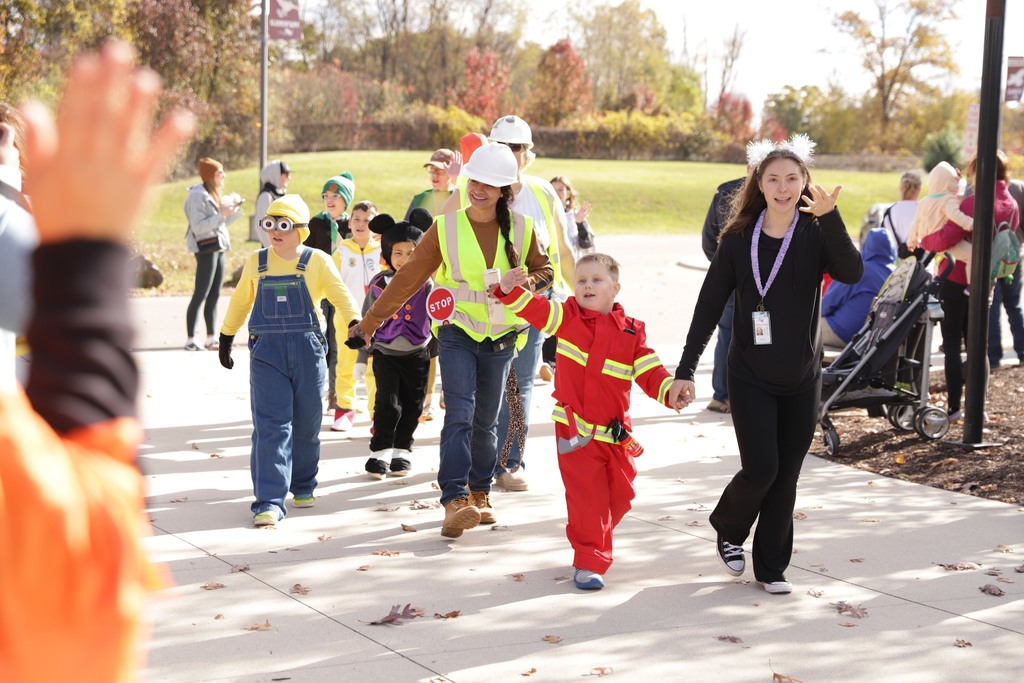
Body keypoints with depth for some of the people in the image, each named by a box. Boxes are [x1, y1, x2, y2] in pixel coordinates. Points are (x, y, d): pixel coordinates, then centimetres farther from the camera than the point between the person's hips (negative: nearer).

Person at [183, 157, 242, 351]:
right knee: (200, 295, -9)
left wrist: (235, 209, 6)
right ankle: (190, 340, -7)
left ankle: (211, 339, 12)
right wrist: (222, 215, -24)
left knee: (214, 296, 8)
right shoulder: (197, 195, -12)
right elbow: (198, 227, -20)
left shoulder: (214, 195, 16)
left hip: (218, 248, 9)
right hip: (206, 248, -9)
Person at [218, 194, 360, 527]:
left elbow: (341, 296, -7)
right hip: (266, 353, 0)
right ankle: (269, 501, -11)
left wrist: (355, 324, -25)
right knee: (271, 426, -9)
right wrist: (226, 338, 22)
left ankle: (303, 486, 31)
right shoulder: (256, 262, 9)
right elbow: (240, 302, 19)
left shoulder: (317, 261, 1)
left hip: (308, 351, 0)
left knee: (306, 424, 9)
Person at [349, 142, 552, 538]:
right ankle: (454, 502, -19)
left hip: (500, 338, 2)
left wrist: (524, 284, -14)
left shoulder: (522, 229, -1)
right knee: (459, 416, -15)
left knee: (486, 421, 12)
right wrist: (368, 323, -1)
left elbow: (543, 270, 11)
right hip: (458, 334, -2)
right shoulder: (446, 228, -5)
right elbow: (408, 279, -1)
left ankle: (480, 495, 26)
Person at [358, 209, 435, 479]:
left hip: (417, 354, 1)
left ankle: (402, 450, 22)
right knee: (388, 403, -7)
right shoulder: (379, 284, -1)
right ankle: (380, 451, 4)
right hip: (385, 353, -1)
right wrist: (362, 357, 6)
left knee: (412, 405, 8)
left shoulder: (425, 284, -3)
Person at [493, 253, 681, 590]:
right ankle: (589, 562, 2)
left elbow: (649, 372, -1)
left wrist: (670, 390, -21)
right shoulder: (567, 317, -1)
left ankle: (594, 539, 41)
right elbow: (533, 307, -13)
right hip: (575, 429, -3)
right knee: (587, 495, -8)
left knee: (620, 494, 15)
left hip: (616, 432, 3)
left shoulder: (632, 331, 2)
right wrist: (509, 289, -33)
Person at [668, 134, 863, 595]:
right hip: (751, 377, -1)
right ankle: (728, 529, 21)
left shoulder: (816, 235, -3)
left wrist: (830, 218, -31)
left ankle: (771, 566, 22)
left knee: (786, 476, 6)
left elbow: (852, 273, -22)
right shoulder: (739, 238, -3)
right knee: (761, 468, -9)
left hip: (802, 379, 1)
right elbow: (710, 304, -1)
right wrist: (685, 370, -5)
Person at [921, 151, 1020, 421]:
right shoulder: (1012, 207, 4)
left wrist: (925, 241, -7)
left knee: (952, 345, 1)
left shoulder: (974, 202, -19)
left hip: (956, 280, -6)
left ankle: (953, 407, 1)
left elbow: (946, 238, -25)